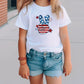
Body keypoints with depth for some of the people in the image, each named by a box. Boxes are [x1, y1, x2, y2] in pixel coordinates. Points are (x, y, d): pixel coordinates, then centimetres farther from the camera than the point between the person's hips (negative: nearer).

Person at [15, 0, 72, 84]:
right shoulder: (26, 10, -5)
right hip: (33, 57, 0)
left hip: (54, 58, 0)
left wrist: (67, 61, 6)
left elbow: (64, 37, 3)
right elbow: (22, 38, -1)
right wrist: (23, 63, 0)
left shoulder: (59, 10, -2)